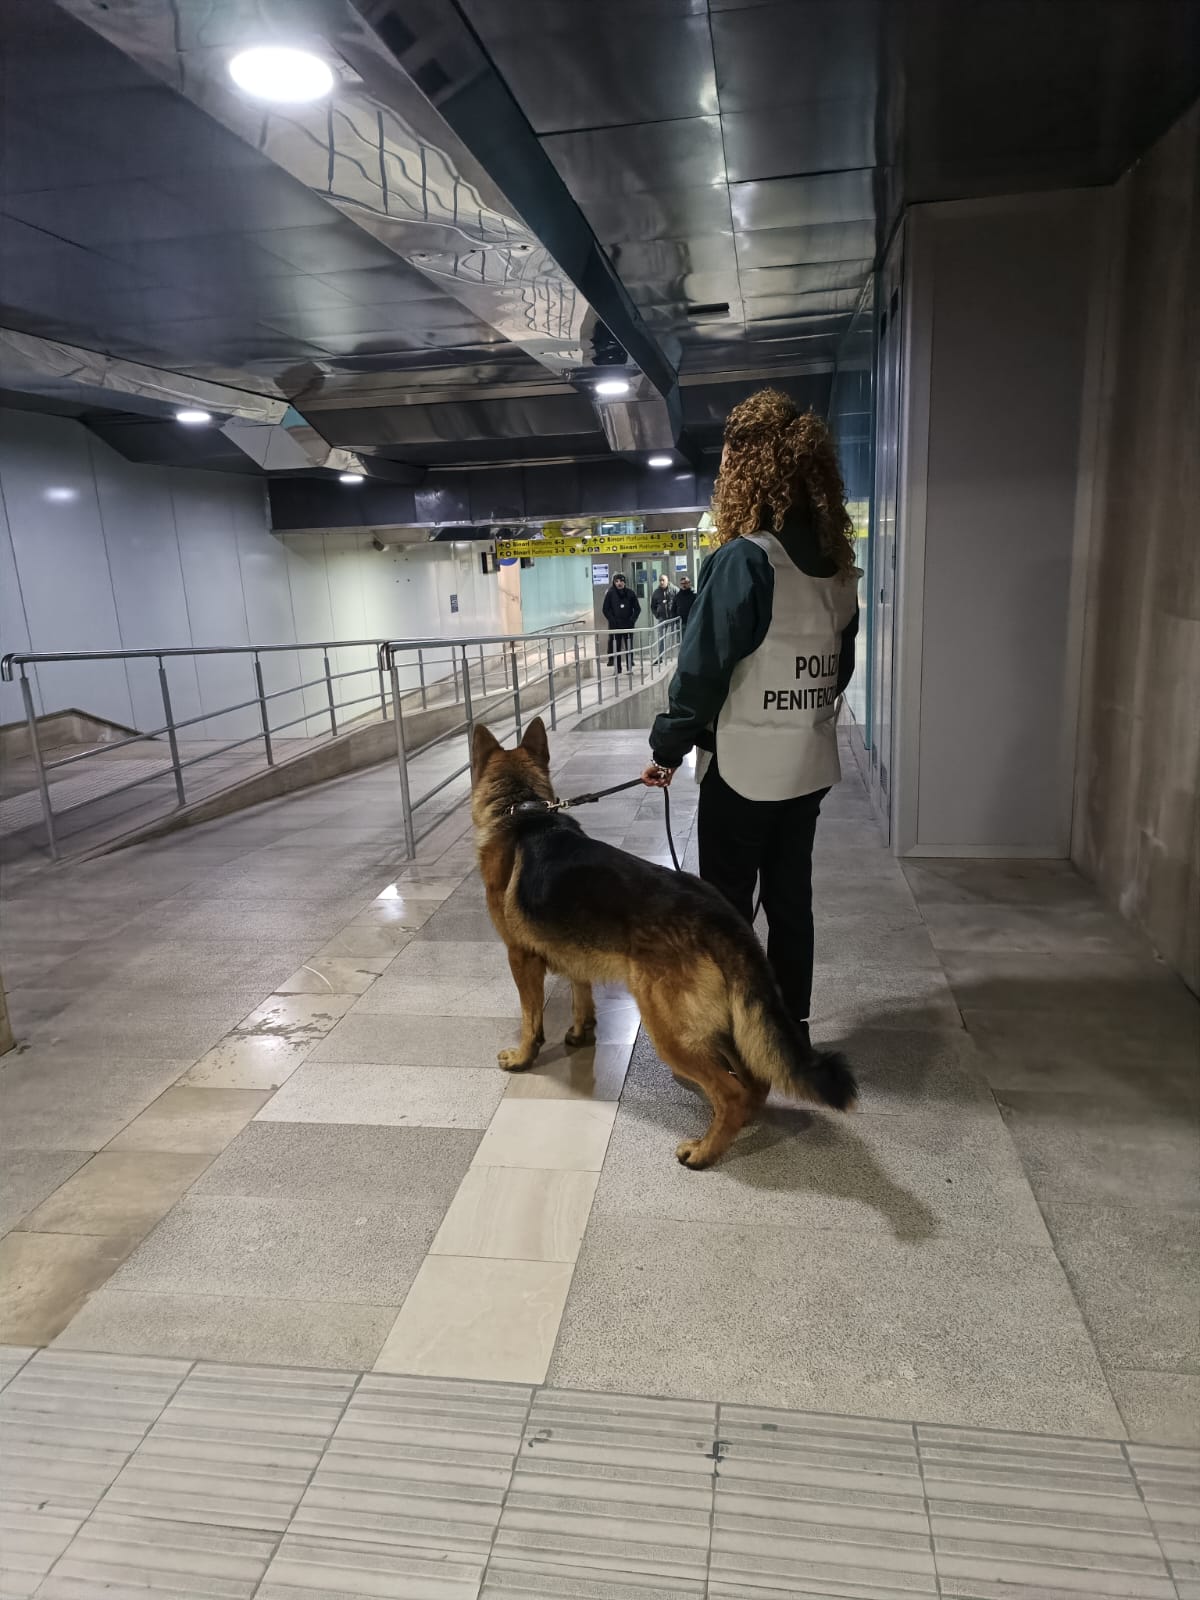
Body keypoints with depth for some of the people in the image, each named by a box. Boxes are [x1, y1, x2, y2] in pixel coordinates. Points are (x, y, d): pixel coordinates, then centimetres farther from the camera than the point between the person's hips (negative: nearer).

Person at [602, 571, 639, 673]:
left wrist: (632, 619, -5)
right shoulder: (610, 593, 1)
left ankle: (630, 667, 11)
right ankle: (617, 668, 3)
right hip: (615, 626, -1)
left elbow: (637, 608, 8)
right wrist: (612, 620, -8)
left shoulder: (630, 593, 3)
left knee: (629, 647, 5)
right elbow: (606, 609, 3)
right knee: (616, 647, -1)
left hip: (628, 625, 1)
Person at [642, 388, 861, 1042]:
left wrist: (667, 749, -7)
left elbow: (703, 668, -18)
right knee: (791, 900, 17)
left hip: (743, 769, -7)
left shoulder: (744, 559, -18)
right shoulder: (837, 564, 4)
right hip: (810, 766, 7)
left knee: (727, 906, 7)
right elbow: (840, 665, 11)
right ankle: (791, 1031, 30)